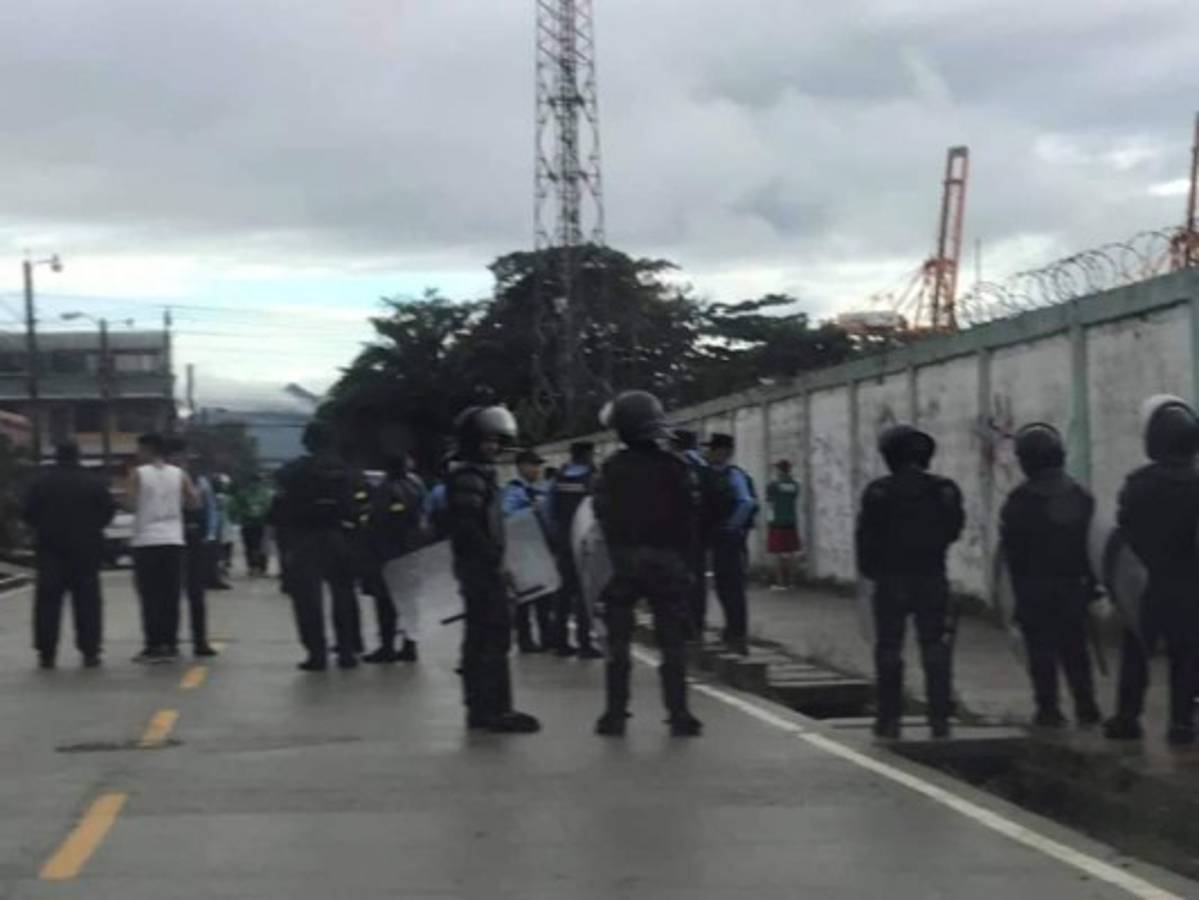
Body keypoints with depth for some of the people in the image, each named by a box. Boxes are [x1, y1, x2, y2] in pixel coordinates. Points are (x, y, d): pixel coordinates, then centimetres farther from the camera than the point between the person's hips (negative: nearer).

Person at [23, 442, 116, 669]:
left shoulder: (41, 482, -1)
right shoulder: (92, 482, -1)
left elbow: (28, 513, -4)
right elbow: (108, 509, -3)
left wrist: (42, 529, 12)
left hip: (50, 549, 0)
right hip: (86, 550, 0)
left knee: (48, 601, 4)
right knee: (87, 601, 5)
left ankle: (46, 653, 0)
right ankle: (90, 652, 2)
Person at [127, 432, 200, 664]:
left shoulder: (137, 474, -4)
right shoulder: (179, 475, 6)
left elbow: (130, 503, -12)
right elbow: (195, 502, 3)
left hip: (146, 542, -3)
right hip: (173, 540, 3)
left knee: (150, 597, 0)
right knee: (171, 597, 8)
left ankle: (154, 646, -4)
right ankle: (170, 644, 8)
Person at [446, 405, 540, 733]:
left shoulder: (478, 474, 18)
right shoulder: (469, 478, -14)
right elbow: (468, 528, -23)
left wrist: (495, 562, 19)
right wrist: (494, 563, -23)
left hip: (480, 568, 11)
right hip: (482, 569, -11)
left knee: (479, 638, 13)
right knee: (495, 638, -10)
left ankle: (479, 708, 19)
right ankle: (495, 709, -10)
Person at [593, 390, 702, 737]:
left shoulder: (612, 469, -2)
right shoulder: (673, 467, -4)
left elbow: (603, 517, 1)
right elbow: (688, 518, -3)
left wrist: (612, 556, 10)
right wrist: (685, 561, 4)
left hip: (622, 561, 1)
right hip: (667, 561, -1)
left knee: (618, 641, 8)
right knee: (672, 642, 4)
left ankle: (615, 715, 7)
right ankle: (678, 715, 2)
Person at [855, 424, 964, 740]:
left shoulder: (879, 492, -11)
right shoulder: (944, 491, -2)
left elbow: (867, 537, -7)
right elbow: (953, 531, 6)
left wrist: (870, 569, 7)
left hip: (890, 580, -2)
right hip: (932, 578, 2)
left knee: (889, 649, 7)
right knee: (936, 649, 7)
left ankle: (889, 719, 7)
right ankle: (940, 718, 5)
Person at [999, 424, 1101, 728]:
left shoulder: (1019, 501, -8)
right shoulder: (1082, 496, 6)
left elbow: (1011, 550, -8)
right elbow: (1093, 542, 8)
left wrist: (1018, 588, -2)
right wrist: (1090, 583, 12)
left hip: (1034, 587, -4)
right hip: (1073, 586, 4)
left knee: (1041, 650, 1)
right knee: (1075, 648, 11)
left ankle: (1048, 709, 0)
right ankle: (1086, 706, 9)